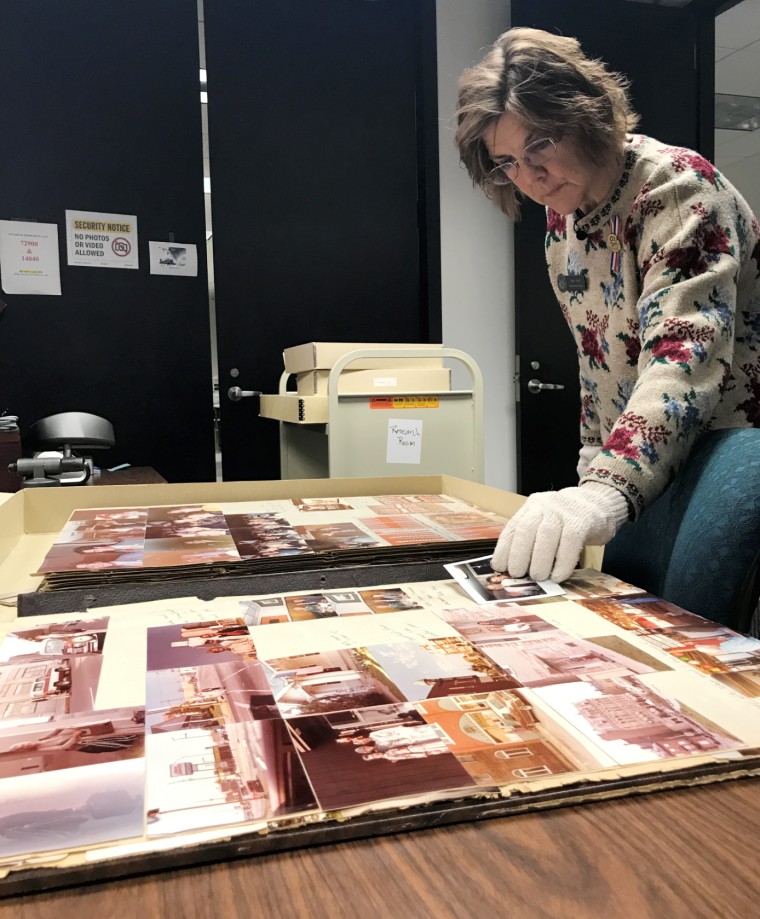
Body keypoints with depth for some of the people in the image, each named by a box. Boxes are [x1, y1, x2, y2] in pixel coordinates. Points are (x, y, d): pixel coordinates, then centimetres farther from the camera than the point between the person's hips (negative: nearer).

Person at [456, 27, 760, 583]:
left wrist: (608, 487, -48)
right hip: (644, 458, 7)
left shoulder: (675, 185, -19)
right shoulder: (562, 218, 4)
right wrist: (595, 458, 4)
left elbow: (686, 354, -35)